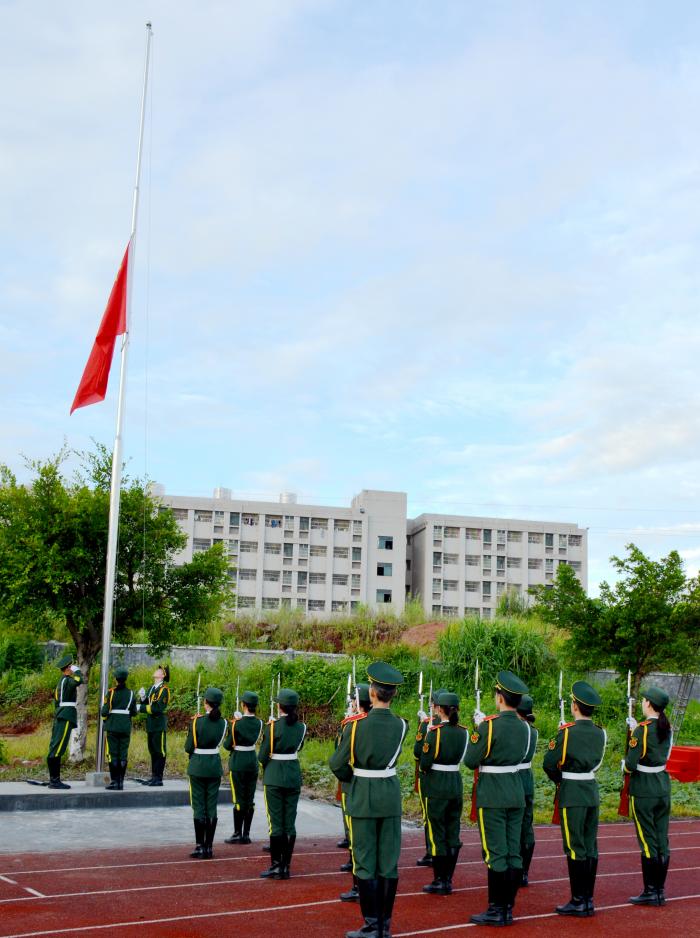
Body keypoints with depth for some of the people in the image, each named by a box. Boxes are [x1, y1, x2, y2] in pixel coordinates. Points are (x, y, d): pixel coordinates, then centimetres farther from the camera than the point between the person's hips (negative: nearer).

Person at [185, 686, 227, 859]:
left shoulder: (197, 721, -13)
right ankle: (209, 847, 9)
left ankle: (200, 847, 3)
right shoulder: (223, 723, -2)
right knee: (212, 807, 7)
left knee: (199, 807, 2)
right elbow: (218, 742, 9)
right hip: (215, 766, 3)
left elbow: (188, 748, -9)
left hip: (197, 766, -3)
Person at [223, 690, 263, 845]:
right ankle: (246, 834, 13)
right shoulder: (258, 723, 0)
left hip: (238, 763, -5)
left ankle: (238, 834, 6)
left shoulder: (236, 724, -15)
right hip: (252, 762, 5)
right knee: (250, 800, 9)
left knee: (239, 800, 2)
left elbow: (227, 745, -9)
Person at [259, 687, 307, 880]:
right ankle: (286, 866, 11)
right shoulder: (301, 727, 1)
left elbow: (262, 757, -9)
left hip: (274, 778, -4)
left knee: (276, 823, 2)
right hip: (294, 777, 4)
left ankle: (276, 867, 5)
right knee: (290, 823, 8)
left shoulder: (273, 727, -13)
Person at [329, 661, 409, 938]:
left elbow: (337, 764, -7)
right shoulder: (401, 725, -3)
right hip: (391, 796, 4)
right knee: (389, 862, 10)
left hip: (363, 798, -4)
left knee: (365, 863, 3)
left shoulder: (357, 724, -14)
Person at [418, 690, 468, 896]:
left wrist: (424, 770, 5)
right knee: (453, 833, 11)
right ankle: (448, 880, 17)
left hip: (436, 786, -6)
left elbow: (425, 762, -15)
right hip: (456, 783, 6)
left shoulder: (435, 731, -15)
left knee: (437, 834, 2)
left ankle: (439, 882, 5)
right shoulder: (463, 732, 3)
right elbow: (462, 757, 11)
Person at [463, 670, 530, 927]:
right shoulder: (524, 727, 5)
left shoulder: (489, 725, -15)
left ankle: (496, 911, 3)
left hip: (492, 796, -7)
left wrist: (477, 731, 5)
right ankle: (508, 908, 16)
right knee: (514, 853, 9)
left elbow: (470, 761, -11)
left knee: (495, 854, -2)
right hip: (516, 793, 7)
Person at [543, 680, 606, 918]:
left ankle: (578, 902, 3)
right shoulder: (600, 733, 5)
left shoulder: (567, 732, -15)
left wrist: (560, 780, 8)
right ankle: (588, 900, 16)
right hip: (592, 791, 6)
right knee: (590, 847, 10)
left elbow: (549, 764, -11)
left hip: (572, 795, -6)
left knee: (575, 848, -1)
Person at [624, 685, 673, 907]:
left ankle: (650, 892, 4)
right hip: (663, 785, 7)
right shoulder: (667, 728, 4)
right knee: (662, 839, 10)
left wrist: (626, 766, 3)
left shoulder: (642, 729, -17)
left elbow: (631, 765, -18)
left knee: (647, 841, -1)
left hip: (643, 789, -7)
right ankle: (660, 891, 17)